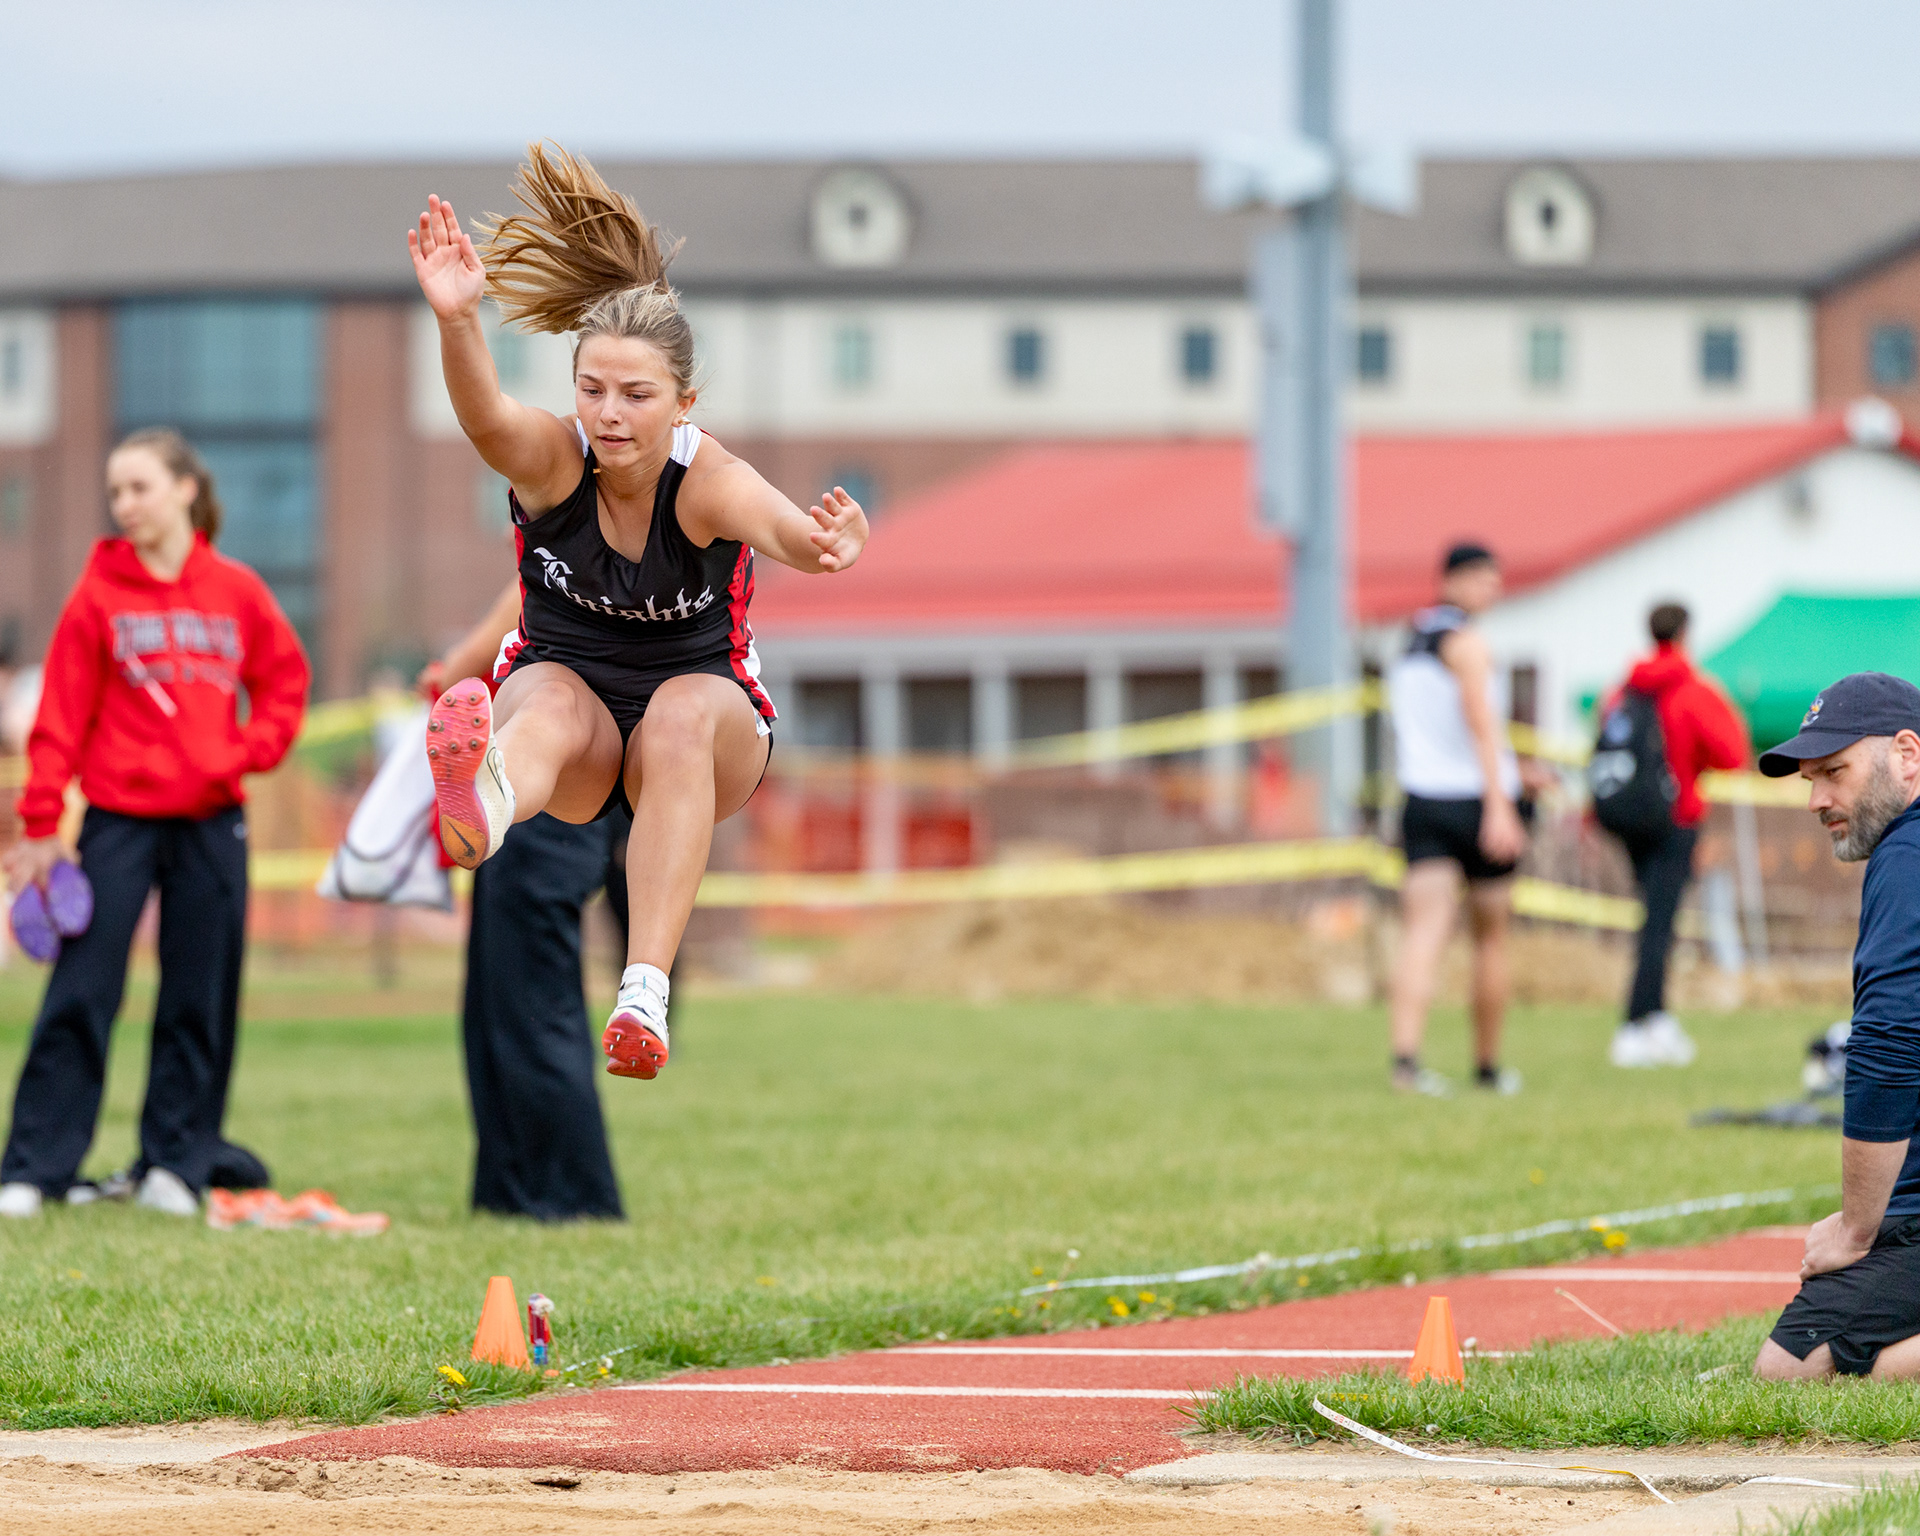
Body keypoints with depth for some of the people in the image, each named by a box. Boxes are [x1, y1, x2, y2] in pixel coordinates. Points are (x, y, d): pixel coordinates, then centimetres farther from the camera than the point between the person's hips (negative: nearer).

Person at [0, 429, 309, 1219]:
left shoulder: (236, 591, 3)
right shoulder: (99, 593, -2)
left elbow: (284, 681, 12)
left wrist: (248, 751, -6)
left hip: (211, 821, 2)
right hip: (120, 819, -2)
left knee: (199, 1003, 5)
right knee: (79, 995, -5)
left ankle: (175, 1162, 15)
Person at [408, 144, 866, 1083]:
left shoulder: (708, 480, -20)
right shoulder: (552, 460, -16)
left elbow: (777, 526, -43)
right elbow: (485, 416, -39)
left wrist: (817, 543, -68)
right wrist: (457, 320, -61)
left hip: (705, 716, 0)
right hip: (564, 696, 0)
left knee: (684, 711, -36)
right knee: (551, 699, -35)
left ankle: (646, 991, -50)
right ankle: (477, 809, -75)